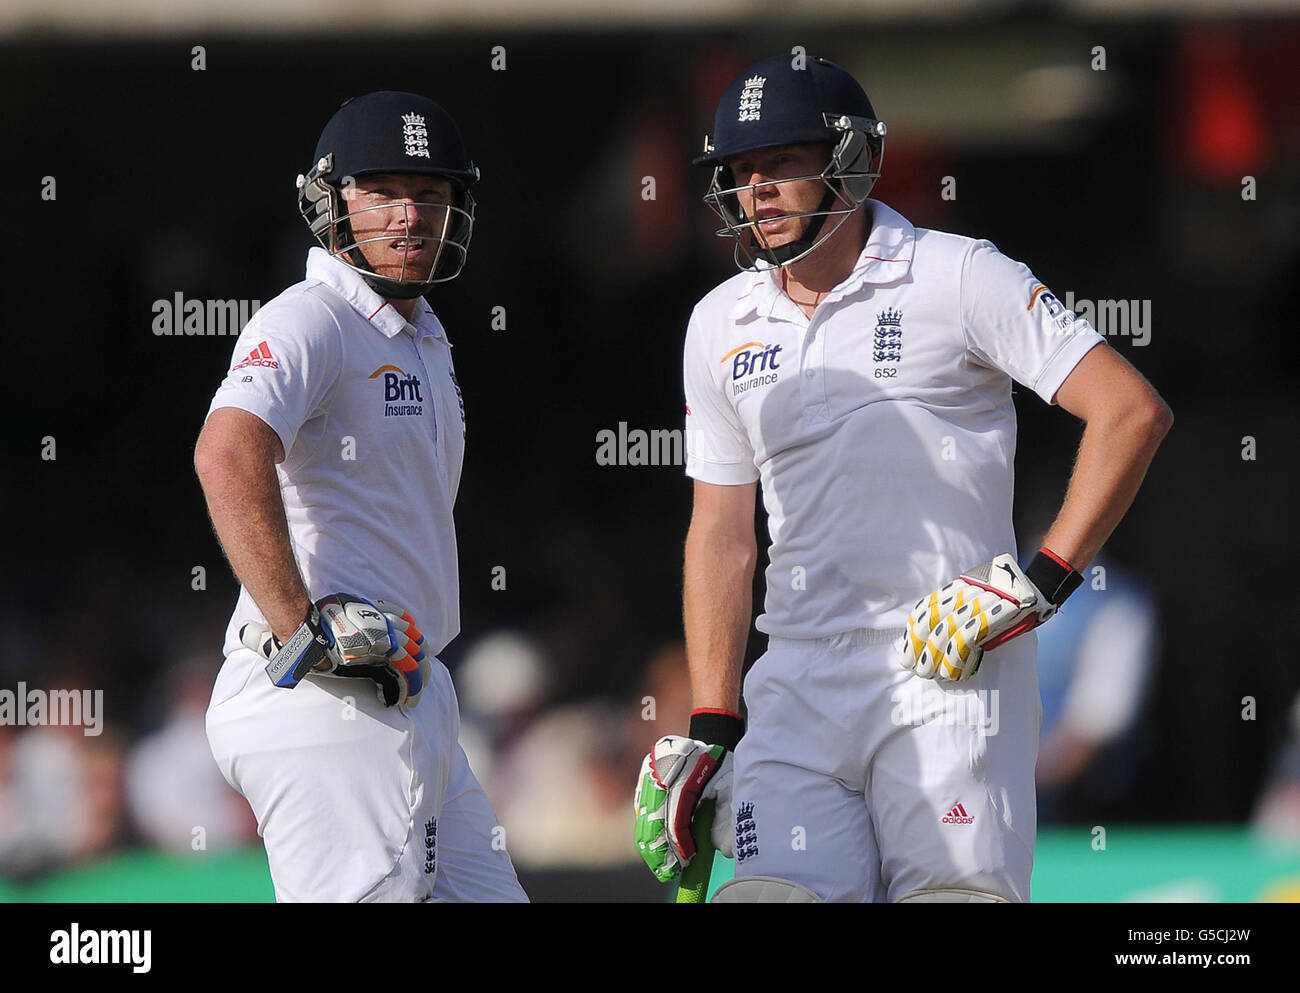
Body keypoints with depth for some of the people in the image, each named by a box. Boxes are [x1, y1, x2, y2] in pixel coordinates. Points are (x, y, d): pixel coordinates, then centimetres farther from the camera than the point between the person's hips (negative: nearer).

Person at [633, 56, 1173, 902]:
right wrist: (710, 730, 12)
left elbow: (1133, 412, -7)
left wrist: (1041, 583, -13)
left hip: (949, 674, -4)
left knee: (954, 890, -16)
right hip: (798, 691, 5)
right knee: (773, 896, -12)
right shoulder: (721, 327, 14)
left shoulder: (957, 278, -2)